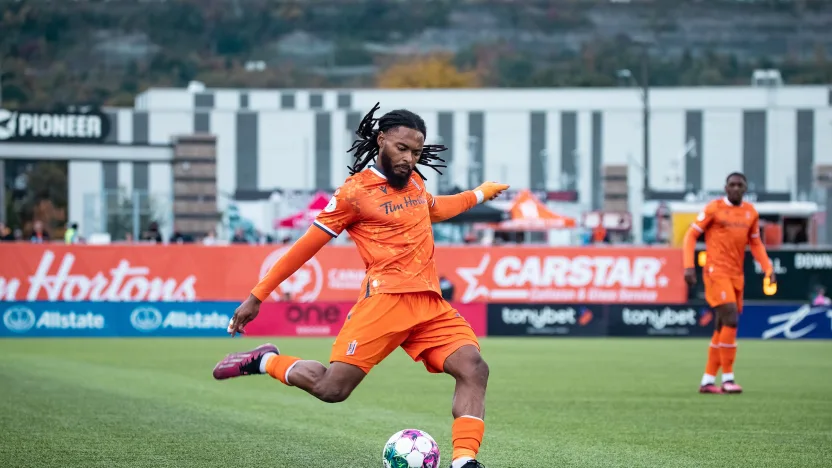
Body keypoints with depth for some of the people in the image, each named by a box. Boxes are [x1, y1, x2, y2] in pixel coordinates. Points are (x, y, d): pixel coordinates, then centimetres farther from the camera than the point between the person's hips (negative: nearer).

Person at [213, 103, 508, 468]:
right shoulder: (355, 191, -2)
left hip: (430, 304, 6)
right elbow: (307, 245, 0)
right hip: (385, 298, -6)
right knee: (332, 388, -16)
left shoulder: (413, 181, 19)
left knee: (473, 369, -16)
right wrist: (257, 296, 1)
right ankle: (265, 362, 11)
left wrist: (479, 194, 50)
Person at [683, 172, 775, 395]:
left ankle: (707, 381, 15)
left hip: (736, 275, 6)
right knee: (730, 320, -17)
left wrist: (768, 268, 7)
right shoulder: (714, 208, -4)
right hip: (716, 272, -6)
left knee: (722, 328, 8)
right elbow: (691, 235, -2)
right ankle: (727, 378, -11)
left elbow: (755, 243, 20)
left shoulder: (751, 212, 10)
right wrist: (689, 266, -13)